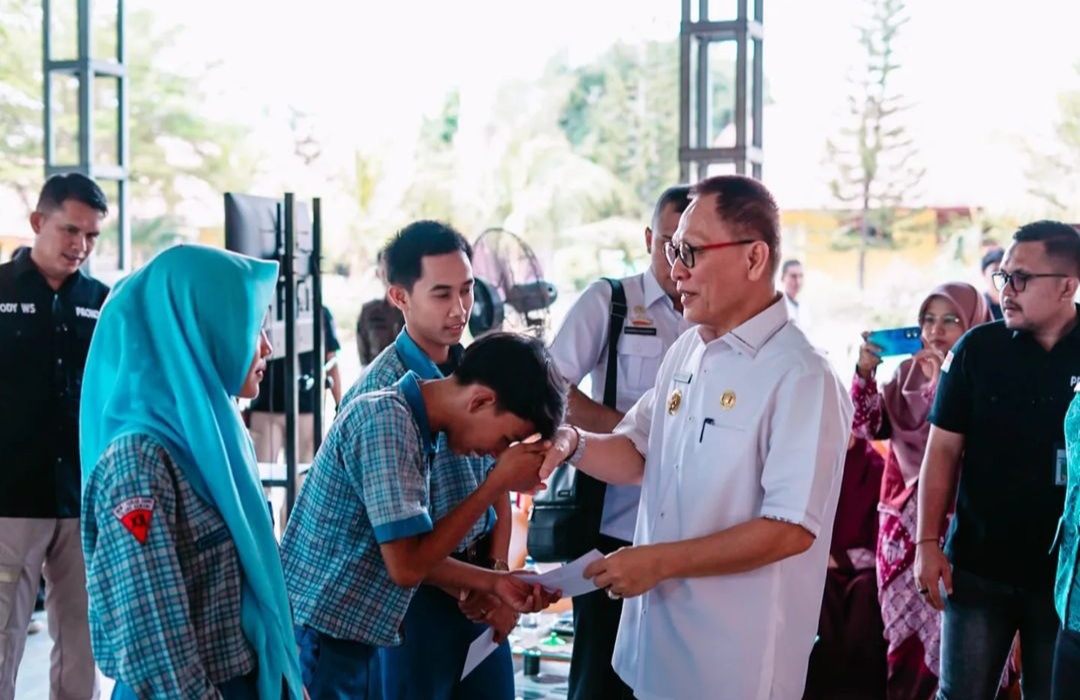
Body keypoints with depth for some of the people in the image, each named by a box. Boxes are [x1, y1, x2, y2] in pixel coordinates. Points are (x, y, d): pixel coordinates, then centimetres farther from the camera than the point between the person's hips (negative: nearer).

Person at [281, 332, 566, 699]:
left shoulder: (408, 421, 8)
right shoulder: (387, 420, -20)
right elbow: (406, 566, -22)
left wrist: (494, 582, 5)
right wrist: (499, 483, -16)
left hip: (350, 640, 9)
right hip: (322, 641, -9)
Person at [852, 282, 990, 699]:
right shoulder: (908, 372, 8)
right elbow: (869, 427, 2)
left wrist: (943, 382, -24)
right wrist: (865, 372, -11)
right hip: (903, 523, 5)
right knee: (906, 635, 12)